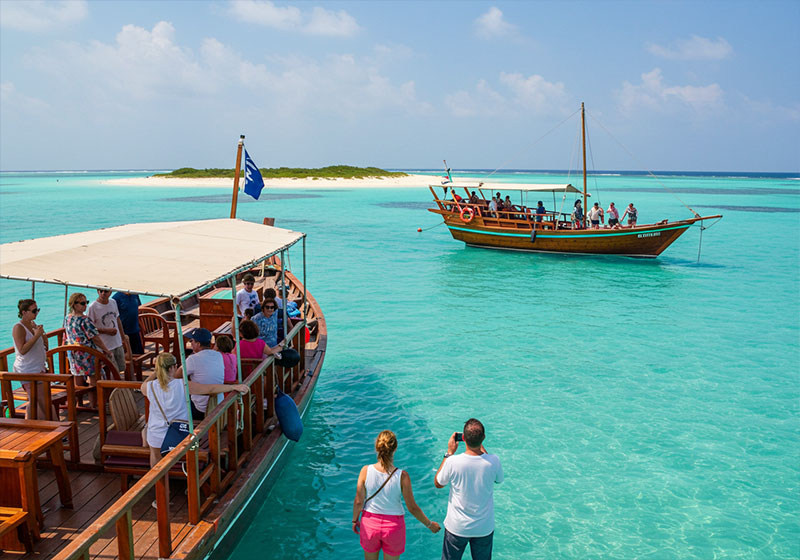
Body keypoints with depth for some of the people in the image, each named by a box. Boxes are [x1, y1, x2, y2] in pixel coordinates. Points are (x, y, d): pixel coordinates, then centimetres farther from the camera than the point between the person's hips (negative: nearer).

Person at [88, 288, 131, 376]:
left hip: (118, 343, 6)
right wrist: (106, 331, -17)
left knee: (122, 369, 15)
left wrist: (123, 337, 17)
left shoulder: (113, 302, 5)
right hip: (105, 346, -6)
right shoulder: (93, 307, -14)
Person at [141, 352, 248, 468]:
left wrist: (154, 373, 24)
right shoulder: (182, 385, -22)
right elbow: (211, 389, -20)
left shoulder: (150, 387, -17)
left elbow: (143, 386, 10)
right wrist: (234, 387, -13)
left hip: (157, 436, 0)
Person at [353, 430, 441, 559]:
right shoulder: (402, 476, -21)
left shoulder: (366, 471, -18)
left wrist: (355, 520, 11)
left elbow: (358, 502, -9)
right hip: (394, 525, -1)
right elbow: (412, 508, -12)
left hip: (370, 524, 1)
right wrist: (429, 524, 4)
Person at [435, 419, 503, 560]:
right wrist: (482, 447, 4)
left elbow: (438, 483, -3)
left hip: (457, 527, -1)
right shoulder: (493, 461, -20)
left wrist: (449, 452, -2)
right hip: (484, 527, 1)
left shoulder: (453, 462, -24)